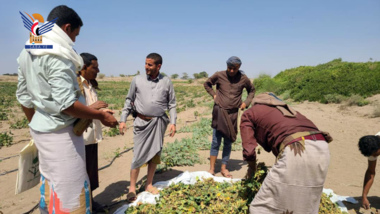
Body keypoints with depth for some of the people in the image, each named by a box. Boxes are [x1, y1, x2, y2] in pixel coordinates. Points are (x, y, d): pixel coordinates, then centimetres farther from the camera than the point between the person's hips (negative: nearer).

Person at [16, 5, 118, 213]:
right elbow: (66, 104, -25)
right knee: (68, 188, 2)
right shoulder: (57, 55, -19)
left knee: (50, 183, 21)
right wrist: (101, 116, -15)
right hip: (60, 131, -9)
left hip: (41, 128, 10)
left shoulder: (27, 53, 10)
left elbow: (23, 96, 15)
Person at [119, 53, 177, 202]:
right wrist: (123, 120, 1)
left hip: (159, 122, 2)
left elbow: (172, 104, 6)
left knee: (155, 154, 9)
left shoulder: (166, 82, 2)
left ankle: (149, 184, 24)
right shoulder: (137, 80, 1)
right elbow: (129, 101, 6)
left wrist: (173, 122, -2)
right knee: (138, 155, -2)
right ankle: (132, 187, 12)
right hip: (142, 122, -1)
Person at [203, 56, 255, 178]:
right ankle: (212, 168, 9)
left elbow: (252, 90, 19)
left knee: (228, 142, 8)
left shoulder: (243, 79, 1)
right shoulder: (219, 75, -2)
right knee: (216, 141, 0)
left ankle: (224, 168, 20)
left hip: (233, 114, 2)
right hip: (219, 112, -1)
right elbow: (207, 84, 14)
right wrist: (213, 95, 1)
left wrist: (246, 102, 5)